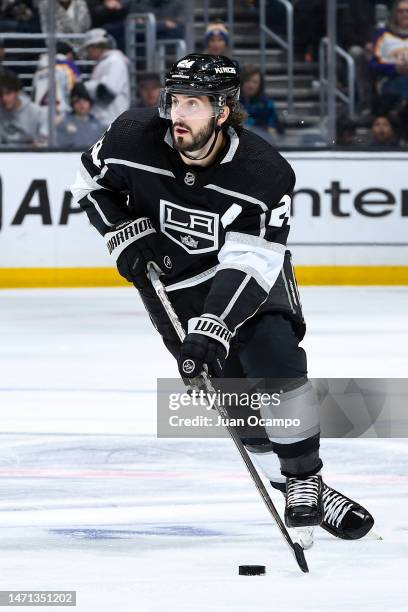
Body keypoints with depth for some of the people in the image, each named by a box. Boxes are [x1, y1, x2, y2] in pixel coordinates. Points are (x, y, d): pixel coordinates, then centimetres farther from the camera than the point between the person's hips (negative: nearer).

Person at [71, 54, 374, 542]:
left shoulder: (266, 174, -29)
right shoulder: (134, 138, -21)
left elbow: (247, 264, -33)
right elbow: (93, 180, 0)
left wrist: (214, 327, -43)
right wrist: (125, 234, -13)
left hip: (251, 276, -2)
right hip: (172, 280, 2)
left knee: (277, 363, -22)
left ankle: (306, 483, -9)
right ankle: (292, 482, 10)